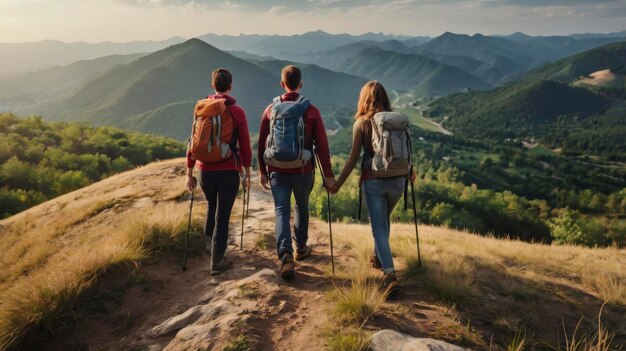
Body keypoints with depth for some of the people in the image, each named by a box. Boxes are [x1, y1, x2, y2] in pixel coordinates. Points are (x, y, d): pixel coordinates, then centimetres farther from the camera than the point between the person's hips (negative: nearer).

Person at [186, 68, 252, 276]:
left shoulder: (201, 109, 2)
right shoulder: (237, 112, -5)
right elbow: (245, 146, -4)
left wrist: (189, 173, 10)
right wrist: (247, 174, 6)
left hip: (206, 171, 3)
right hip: (229, 172, -3)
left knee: (212, 206, 29)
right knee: (222, 215, 5)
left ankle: (209, 242, 33)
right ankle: (217, 262, 9)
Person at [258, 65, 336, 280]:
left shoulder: (270, 110, 1)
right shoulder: (311, 111, -5)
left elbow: (261, 143, 5)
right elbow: (322, 145, -7)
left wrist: (262, 171, 15)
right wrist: (328, 175, -1)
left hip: (277, 171, 0)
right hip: (303, 171, 0)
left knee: (281, 212, 0)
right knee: (302, 208, 21)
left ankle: (286, 256, -18)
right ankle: (301, 248, 36)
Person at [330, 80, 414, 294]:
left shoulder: (361, 123, -5)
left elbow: (354, 158, -7)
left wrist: (338, 184, 1)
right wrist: (410, 173, 28)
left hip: (373, 181, -3)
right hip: (397, 179, 4)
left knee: (379, 228, 1)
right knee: (384, 219, 26)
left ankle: (390, 274, -11)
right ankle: (378, 258, 41)